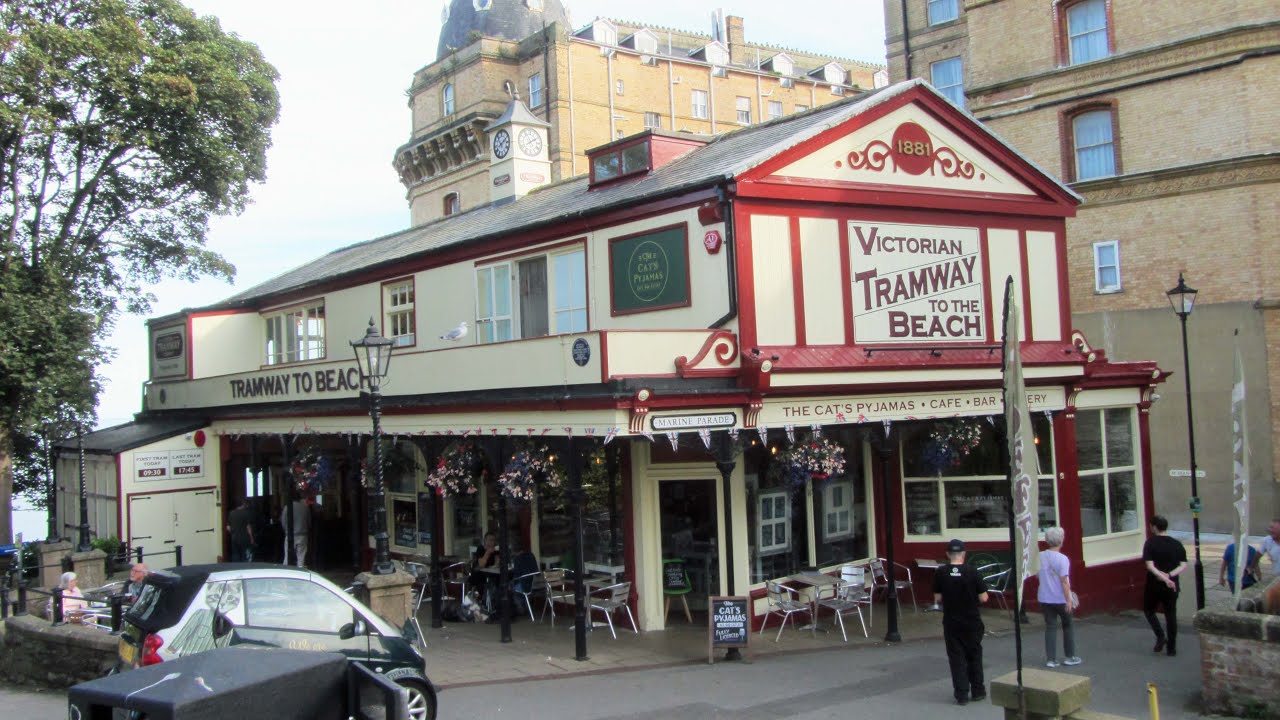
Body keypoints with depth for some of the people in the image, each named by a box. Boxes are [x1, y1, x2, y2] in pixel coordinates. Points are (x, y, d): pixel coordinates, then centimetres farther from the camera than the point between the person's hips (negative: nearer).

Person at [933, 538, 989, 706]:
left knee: (957, 658, 8)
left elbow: (937, 598, -1)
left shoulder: (940, 573, -8)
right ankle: (977, 690, 24)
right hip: (972, 622, 0)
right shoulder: (972, 572, -11)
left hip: (951, 623, 0)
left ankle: (962, 694, 7)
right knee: (974, 655, 16)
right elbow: (983, 598, -8)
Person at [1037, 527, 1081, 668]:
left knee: (1050, 627, 7)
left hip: (1045, 598, 4)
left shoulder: (1040, 557, 1)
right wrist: (1069, 600, -15)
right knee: (1068, 626, 15)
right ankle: (1070, 656, 21)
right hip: (1060, 599, -4)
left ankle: (1050, 659, 5)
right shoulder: (1062, 559, -16)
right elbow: (1064, 581, -19)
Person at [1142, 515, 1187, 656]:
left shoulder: (1150, 543, -9)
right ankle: (1171, 648, 12)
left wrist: (1163, 578, -22)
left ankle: (1161, 636, 0)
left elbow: (1150, 565, -18)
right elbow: (1184, 566, -6)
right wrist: (1170, 575, -14)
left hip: (1154, 585, -3)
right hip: (1172, 585, 3)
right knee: (1171, 614, 10)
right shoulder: (1177, 544, 2)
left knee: (1149, 610, 17)